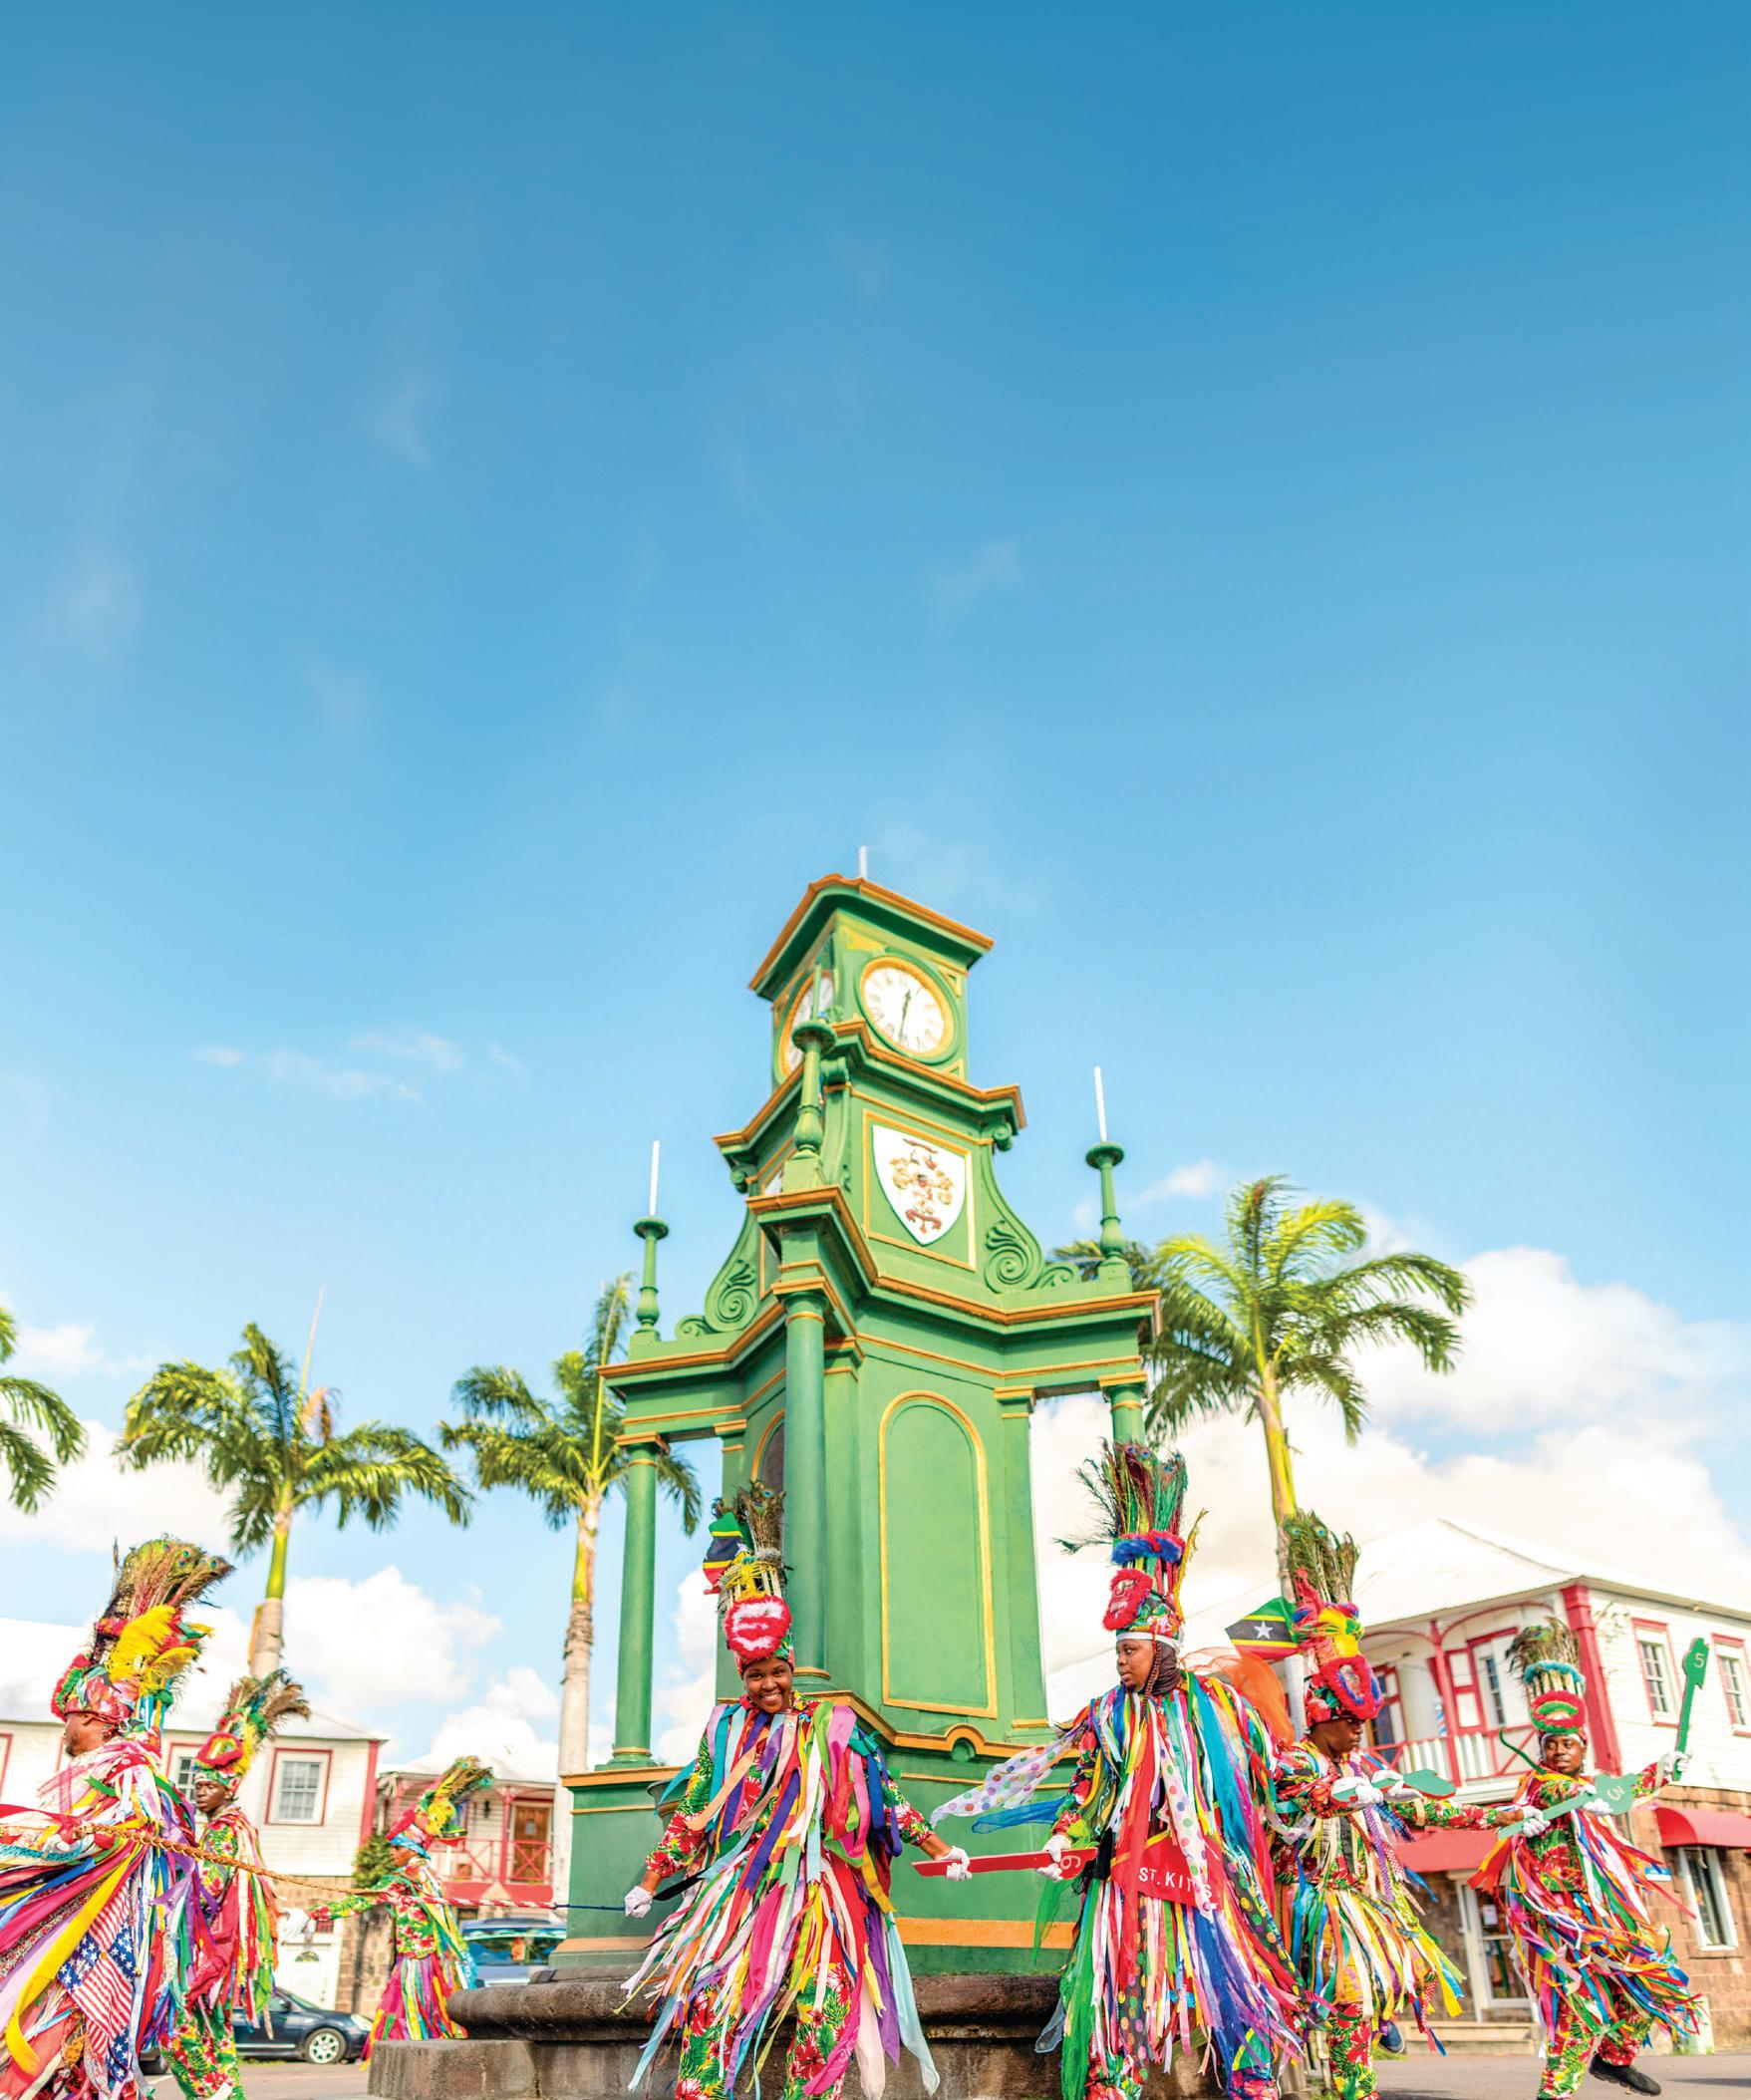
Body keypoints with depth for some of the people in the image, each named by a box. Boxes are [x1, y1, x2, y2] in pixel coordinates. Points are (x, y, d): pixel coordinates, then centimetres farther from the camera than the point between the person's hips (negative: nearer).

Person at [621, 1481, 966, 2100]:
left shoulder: (831, 1727, 8)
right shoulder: (725, 1727, 10)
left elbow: (884, 1796, 10)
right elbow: (692, 1811, 15)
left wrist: (939, 1848, 6)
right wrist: (650, 1881, 15)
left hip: (818, 1892, 0)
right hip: (737, 1887, 0)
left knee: (824, 2011, -10)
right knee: (711, 1999, -16)